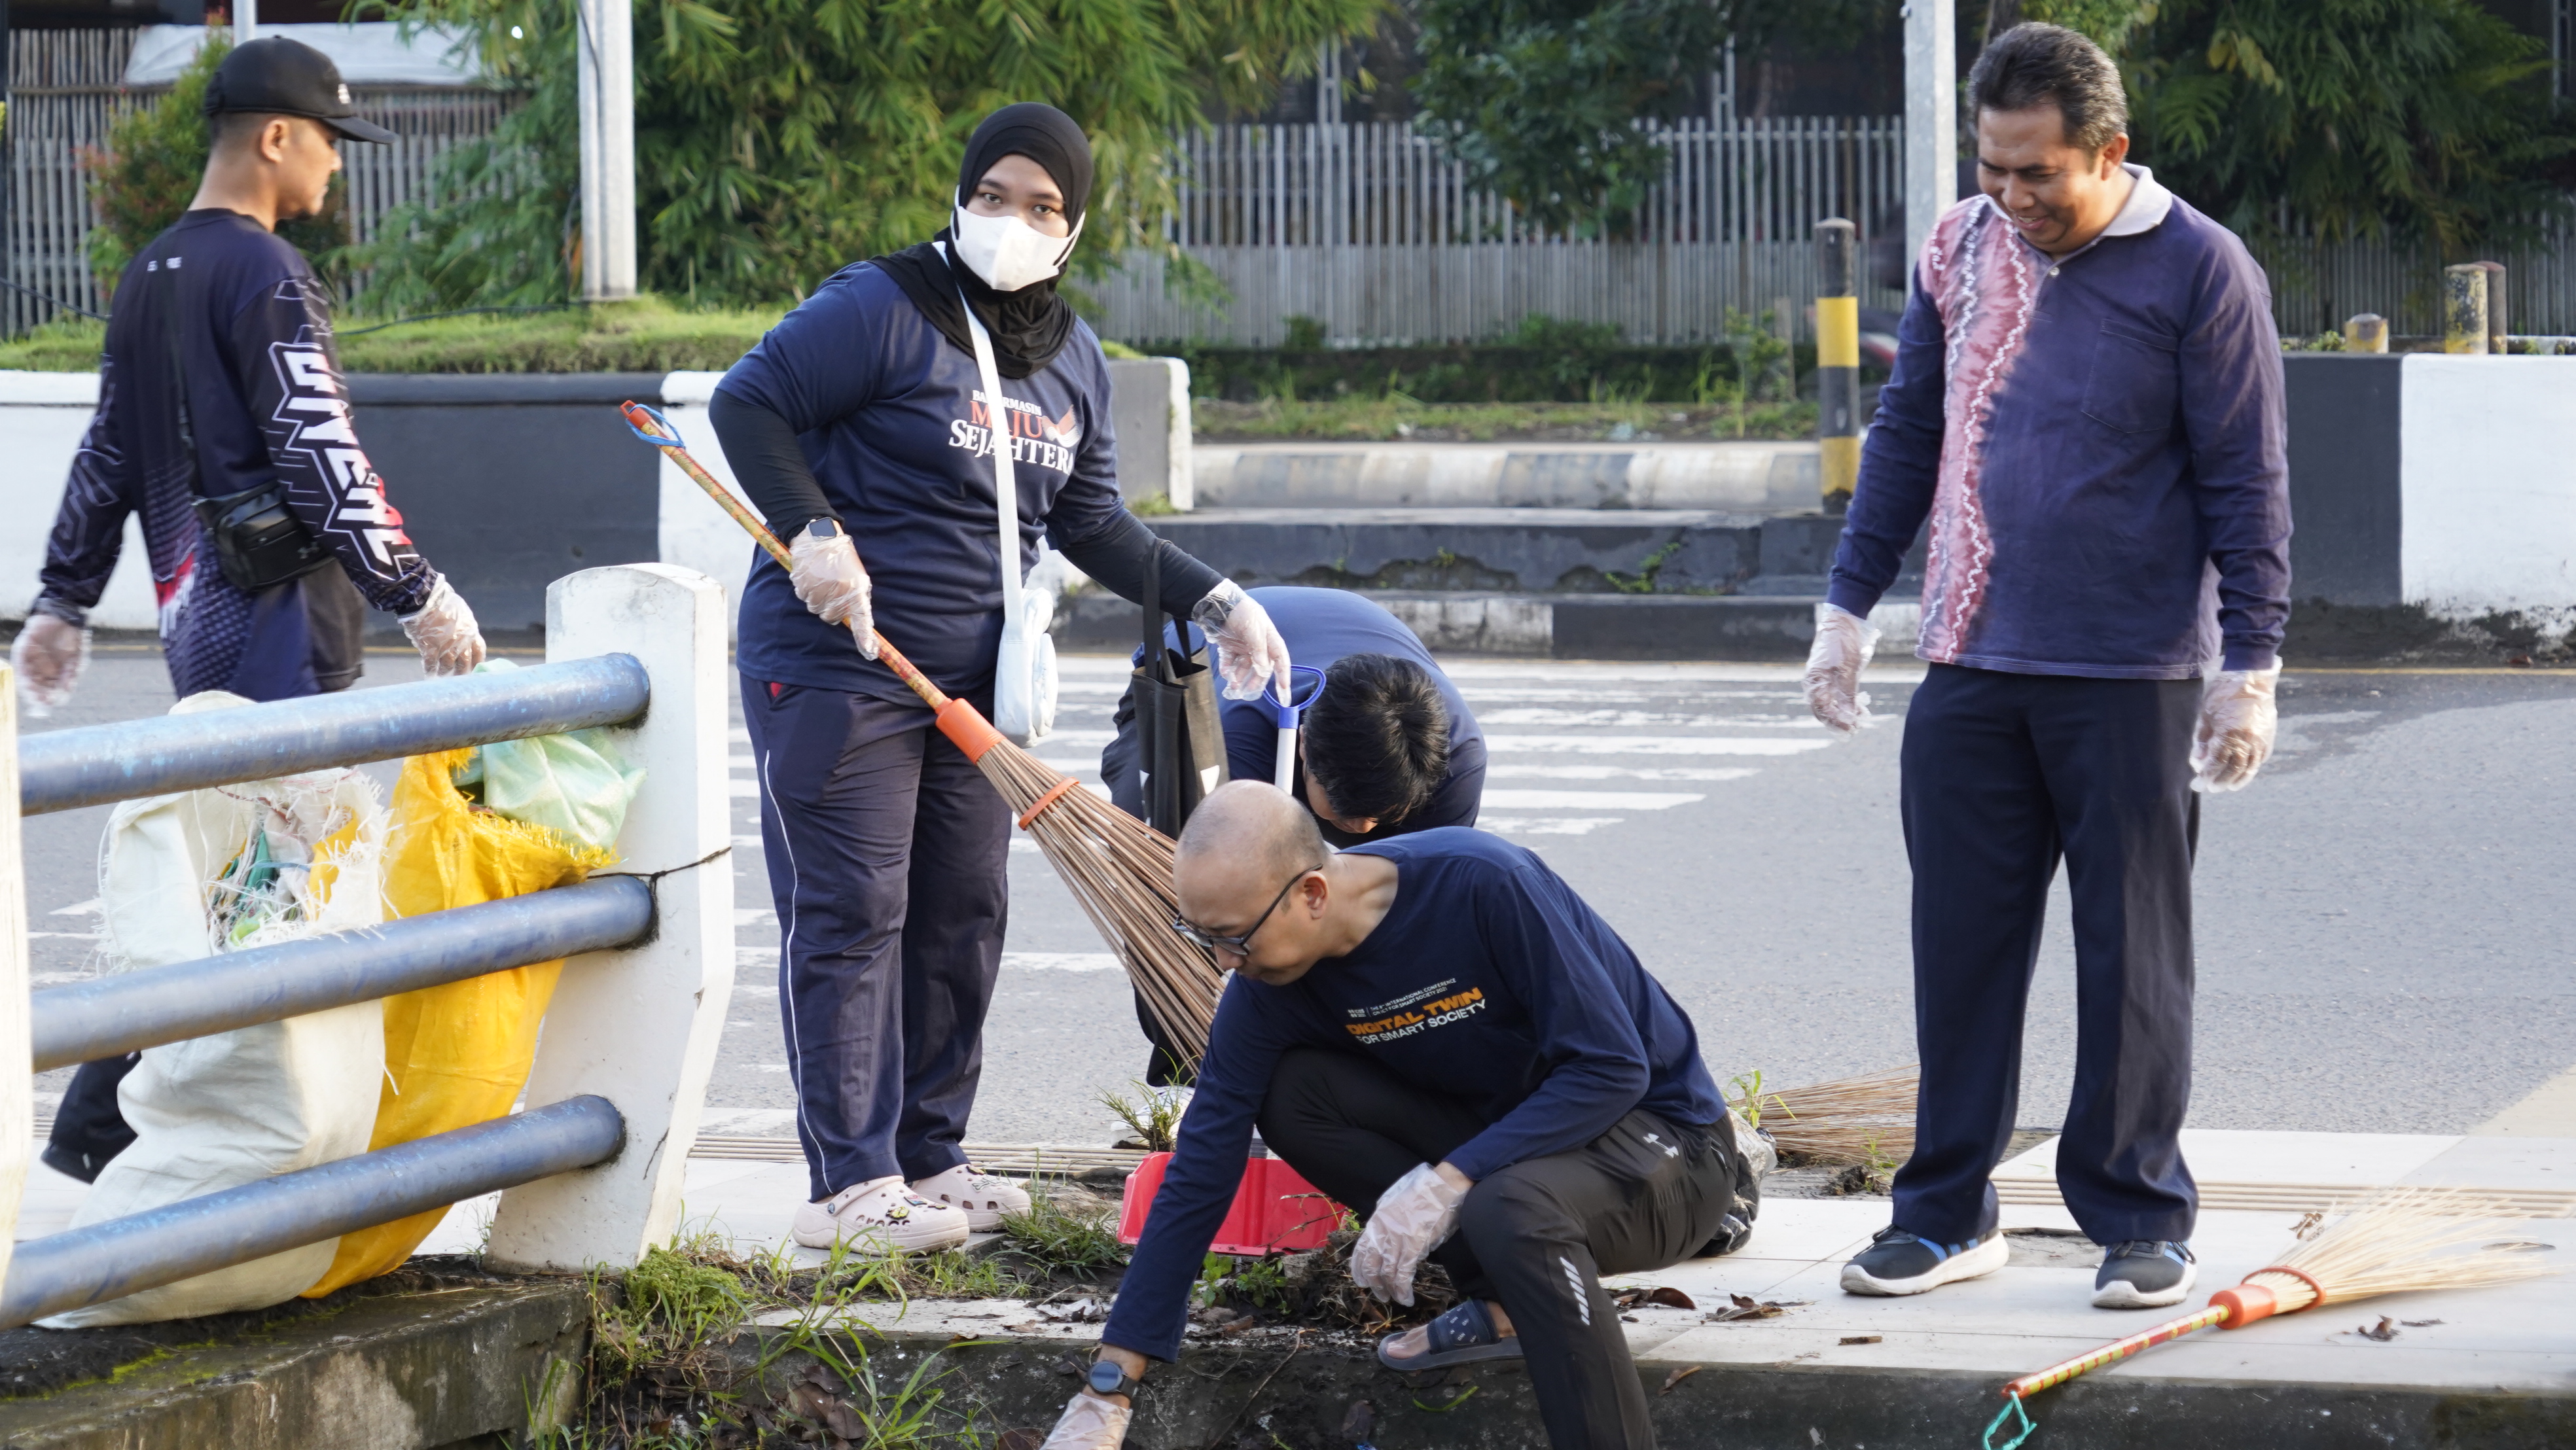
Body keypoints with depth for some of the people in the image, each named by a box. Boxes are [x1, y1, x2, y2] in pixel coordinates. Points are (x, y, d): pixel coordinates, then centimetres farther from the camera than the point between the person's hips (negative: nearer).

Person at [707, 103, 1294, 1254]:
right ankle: (850, 1187, -6)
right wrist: (813, 533, -25)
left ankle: (927, 1159, 22)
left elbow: (1089, 521, 17)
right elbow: (748, 403, -13)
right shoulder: (883, 309, -13)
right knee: (850, 916, -7)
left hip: (971, 673, 8)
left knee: (962, 914, 11)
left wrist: (1211, 600, 8)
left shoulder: (1072, 360, 11)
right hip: (833, 658, -8)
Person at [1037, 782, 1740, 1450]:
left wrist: (1449, 1179, -34)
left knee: (1512, 1208, -38)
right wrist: (1109, 1390, -11)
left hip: (1667, 1142, -7)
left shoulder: (1481, 884, -28)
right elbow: (1201, 1172, -8)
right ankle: (1501, 1302, -7)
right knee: (1293, 1095, -13)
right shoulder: (1268, 987, -11)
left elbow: (1613, 1067, -25)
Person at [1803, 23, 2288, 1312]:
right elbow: (1906, 434, 15)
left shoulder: (2200, 273, -6)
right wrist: (1848, 605, 12)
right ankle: (1946, 1212, 14)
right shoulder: (1960, 250, 7)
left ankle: (2138, 1217, 12)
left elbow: (2245, 483, -4)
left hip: (2133, 676, -4)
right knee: (1960, 946, 5)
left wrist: (2251, 664, -8)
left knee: (2132, 957, 3)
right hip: (1971, 672, 4)